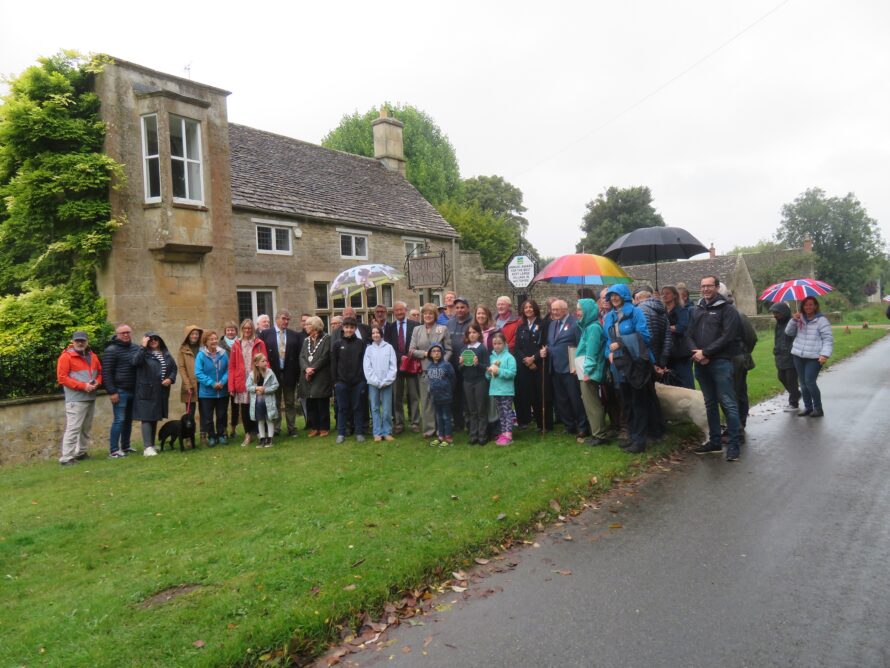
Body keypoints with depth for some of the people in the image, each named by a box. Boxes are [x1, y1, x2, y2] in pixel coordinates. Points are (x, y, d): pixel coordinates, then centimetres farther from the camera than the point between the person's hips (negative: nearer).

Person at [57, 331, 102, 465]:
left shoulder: (93, 356, 13)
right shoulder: (66, 357, -6)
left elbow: (99, 372, 21)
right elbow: (62, 377, -12)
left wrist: (97, 382, -1)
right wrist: (82, 386, -17)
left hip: (91, 398, 7)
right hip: (75, 399, -7)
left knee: (86, 428, 14)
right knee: (73, 428, -11)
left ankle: (82, 452, 25)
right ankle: (66, 458, -8)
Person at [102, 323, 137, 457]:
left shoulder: (134, 348, 12)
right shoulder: (111, 350, -8)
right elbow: (106, 373, -11)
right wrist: (111, 392, -16)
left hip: (133, 390, 7)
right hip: (120, 391, -6)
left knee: (128, 419, 13)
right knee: (119, 420, -6)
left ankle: (125, 446, 23)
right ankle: (113, 450, -1)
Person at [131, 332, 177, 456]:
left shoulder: (166, 354, 11)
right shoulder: (143, 353, -5)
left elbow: (174, 368, 16)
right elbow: (135, 361, -25)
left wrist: (171, 379, -2)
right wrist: (143, 346, -22)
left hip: (161, 392, 6)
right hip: (146, 392, -6)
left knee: (155, 418, 14)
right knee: (146, 418, -6)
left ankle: (152, 445, 24)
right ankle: (147, 447, -8)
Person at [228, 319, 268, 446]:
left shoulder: (259, 344, 2)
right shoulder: (236, 345, 6)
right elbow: (232, 366, 4)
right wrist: (231, 385, -1)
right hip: (242, 382, 2)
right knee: (245, 409, 5)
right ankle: (248, 434, 17)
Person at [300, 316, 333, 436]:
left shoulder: (326, 339, -2)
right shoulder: (306, 340, 17)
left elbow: (325, 357, -10)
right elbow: (301, 357, 7)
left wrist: (313, 369, -14)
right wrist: (306, 368, -11)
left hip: (321, 377, -5)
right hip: (307, 377, 5)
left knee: (322, 404, 0)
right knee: (310, 404, 6)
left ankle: (324, 428, 8)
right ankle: (314, 427, 14)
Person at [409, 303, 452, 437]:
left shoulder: (442, 329, 3)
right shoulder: (417, 330, 9)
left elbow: (448, 350, 2)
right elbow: (411, 350, 5)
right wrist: (425, 353, -9)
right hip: (424, 370, 2)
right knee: (426, 400, 5)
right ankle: (429, 429, 13)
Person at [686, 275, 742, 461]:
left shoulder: (727, 310, -3)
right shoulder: (697, 310, 16)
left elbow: (727, 336, -13)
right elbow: (689, 335, 12)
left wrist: (705, 352, -15)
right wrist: (696, 352, -7)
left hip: (721, 362, -6)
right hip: (701, 363, 6)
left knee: (728, 404, -7)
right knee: (710, 404, 14)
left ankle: (733, 445, -1)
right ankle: (714, 442, 23)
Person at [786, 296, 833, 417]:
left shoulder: (821, 320, -5)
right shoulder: (800, 319, 11)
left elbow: (828, 339, -7)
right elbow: (789, 332, 9)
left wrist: (825, 354, -19)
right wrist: (793, 320, -7)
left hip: (814, 357, -6)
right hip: (798, 356, 6)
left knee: (810, 382, -12)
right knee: (803, 383, 10)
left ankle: (818, 408, 2)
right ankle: (808, 407, 21)